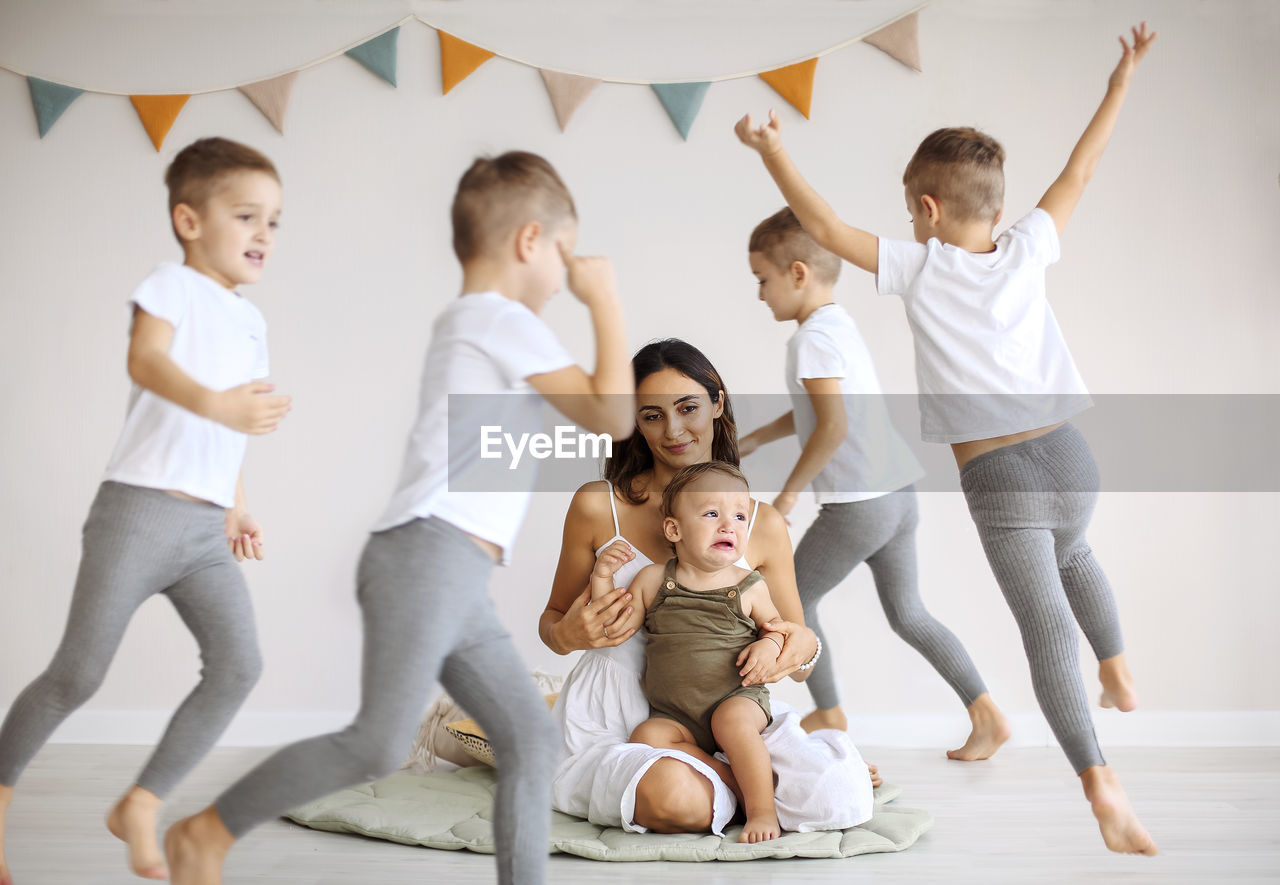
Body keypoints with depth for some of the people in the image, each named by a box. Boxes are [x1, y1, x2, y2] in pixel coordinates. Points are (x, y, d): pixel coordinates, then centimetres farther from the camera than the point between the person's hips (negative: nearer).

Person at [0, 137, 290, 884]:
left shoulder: (252, 320, 19)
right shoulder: (173, 285, -3)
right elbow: (145, 360, -24)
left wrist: (238, 507, 24)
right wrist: (215, 402, -41)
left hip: (205, 529, 6)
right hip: (138, 510, -6)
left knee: (239, 665, -11)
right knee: (78, 675, -3)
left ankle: (141, 807, 2)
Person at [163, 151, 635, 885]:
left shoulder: (461, 324, 26)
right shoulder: (506, 321, -4)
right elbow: (612, 417, -8)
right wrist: (606, 304, -1)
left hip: (461, 585, 10)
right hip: (429, 555, -10)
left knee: (532, 738, 4)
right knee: (381, 744, -13)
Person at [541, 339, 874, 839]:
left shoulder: (763, 525, 3)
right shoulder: (597, 506, -1)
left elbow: (796, 656, 9)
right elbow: (551, 622, 10)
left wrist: (803, 648, -16)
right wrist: (566, 636, -15)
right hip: (609, 729, -1)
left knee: (842, 797, -23)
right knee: (676, 798, -35)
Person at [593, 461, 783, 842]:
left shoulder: (749, 586, 1)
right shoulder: (653, 579, 3)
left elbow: (774, 622, 16)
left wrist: (770, 644, -7)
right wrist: (602, 577, -8)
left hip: (739, 698, -2)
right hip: (676, 716, 2)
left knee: (732, 719, -33)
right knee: (645, 737, -25)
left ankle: (762, 807, -23)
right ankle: (734, 780, -25)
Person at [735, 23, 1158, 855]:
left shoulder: (920, 268, -3)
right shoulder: (1027, 252, 6)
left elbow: (827, 229, -4)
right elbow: (1077, 174, 18)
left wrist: (772, 151, 2)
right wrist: (1121, 83, 29)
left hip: (999, 477, -4)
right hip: (1071, 453, 4)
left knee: (1046, 625, -7)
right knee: (1071, 552, 36)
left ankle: (1100, 782, -17)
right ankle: (1118, 671, 40)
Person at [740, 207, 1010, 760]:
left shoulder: (813, 336, -14)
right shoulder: (840, 323, 15)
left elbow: (834, 427, -23)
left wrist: (790, 491, -13)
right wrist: (756, 439, 31)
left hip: (857, 506, -9)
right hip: (898, 495, 9)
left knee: (792, 600, 10)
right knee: (908, 615, 15)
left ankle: (829, 715, 20)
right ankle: (986, 714, 11)